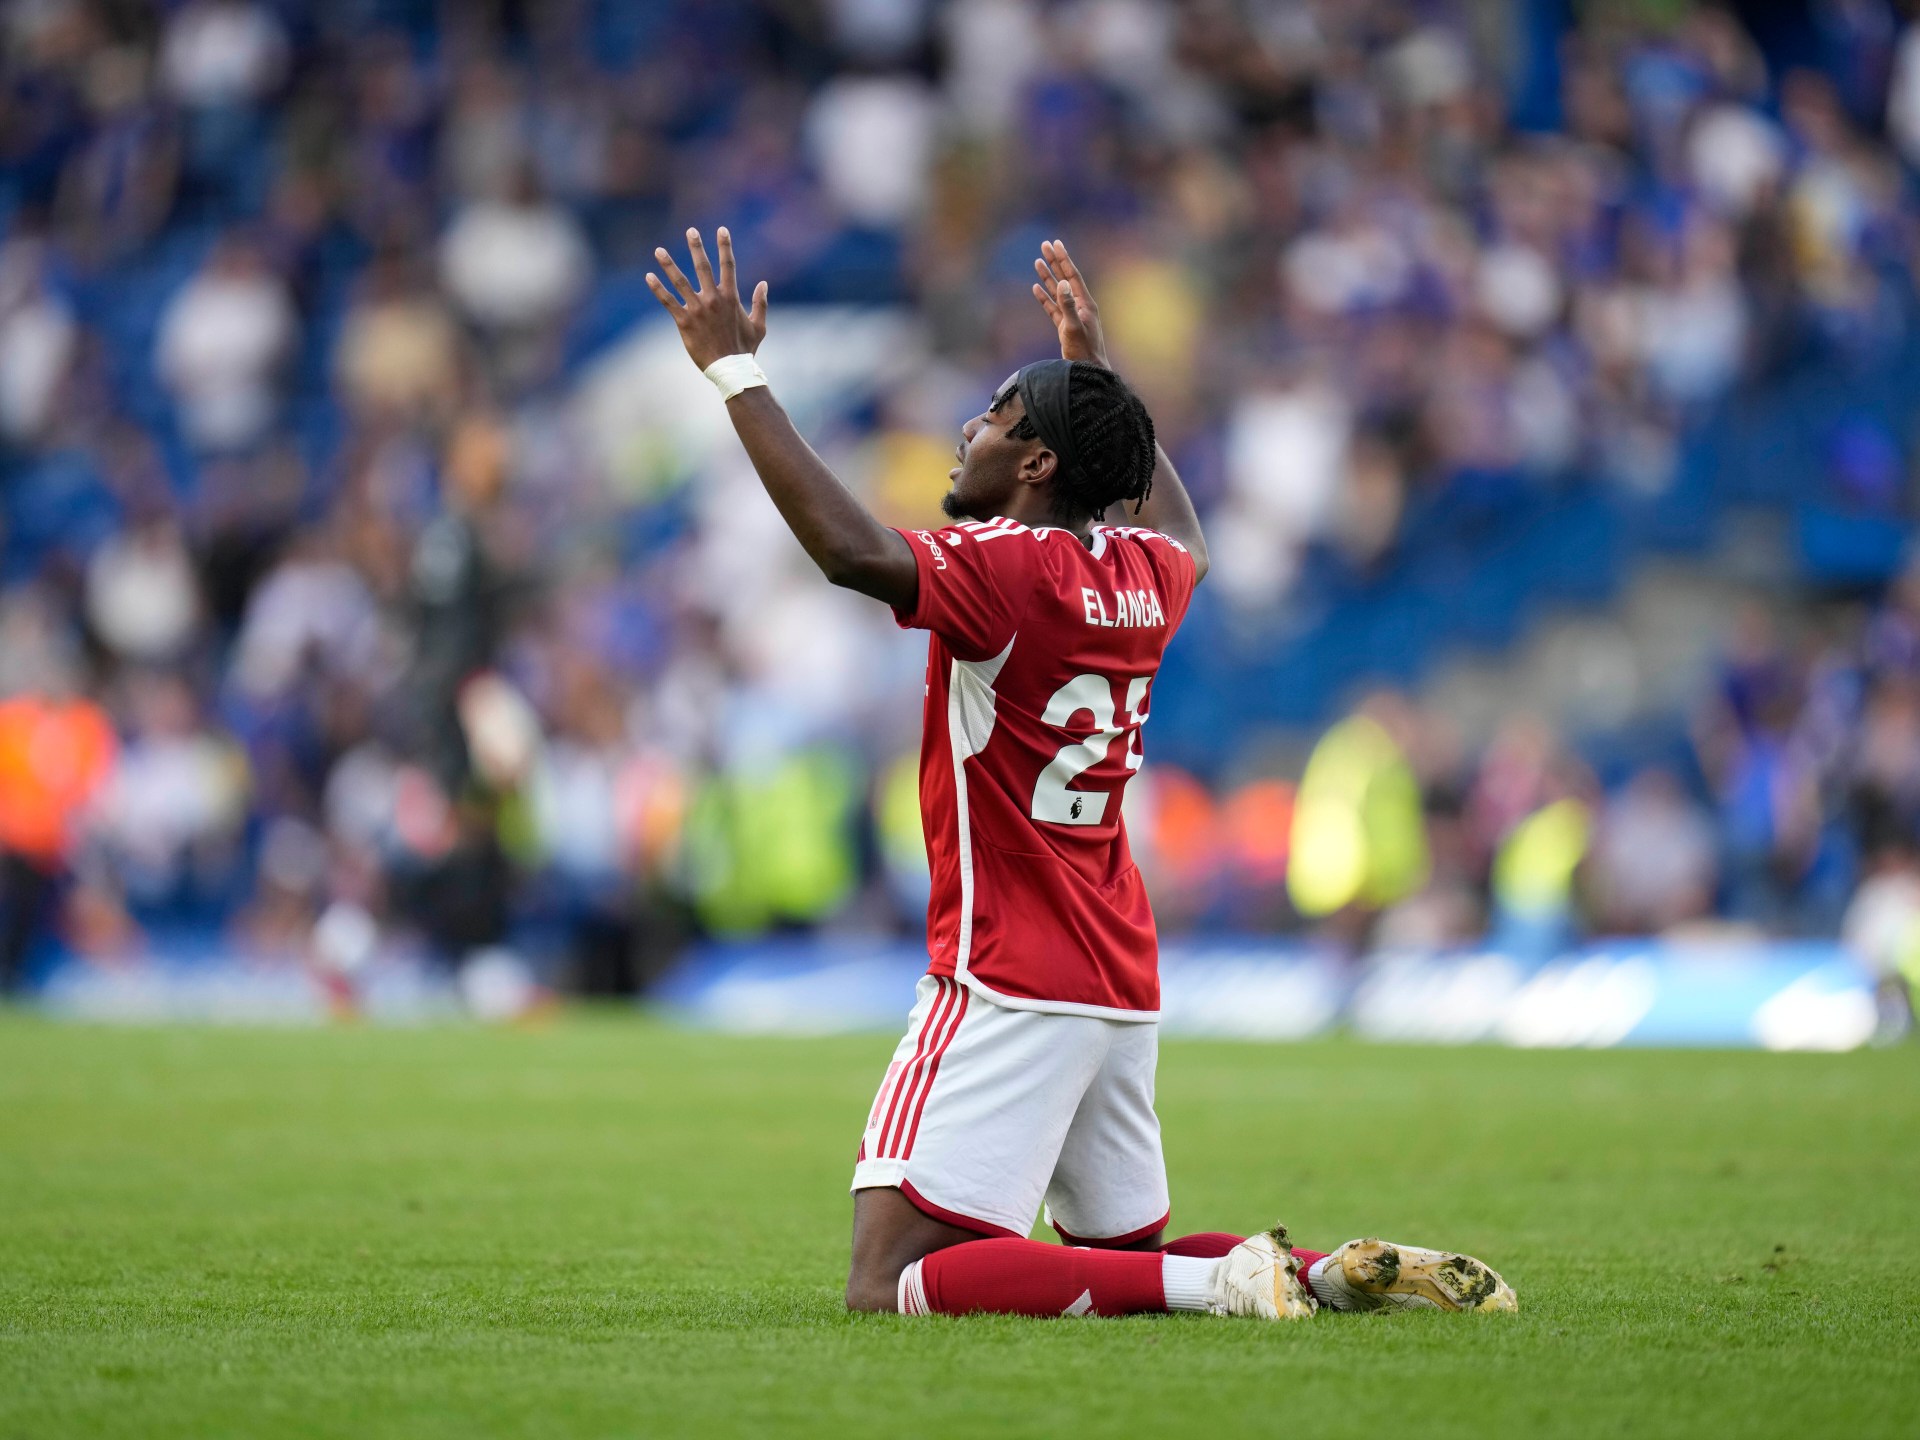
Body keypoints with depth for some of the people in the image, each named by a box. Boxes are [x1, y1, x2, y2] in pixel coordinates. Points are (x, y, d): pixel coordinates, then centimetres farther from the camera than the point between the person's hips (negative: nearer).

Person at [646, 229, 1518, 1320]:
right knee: (1132, 1251, 24)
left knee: (894, 1286, -14)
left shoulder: (1007, 572, -14)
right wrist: (1096, 366, 42)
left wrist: (734, 369, -25)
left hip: (1009, 987, -9)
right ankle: (1339, 1273, 3)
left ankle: (1217, 1283, -22)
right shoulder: (1145, 577, 10)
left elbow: (850, 546, -31)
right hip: (1126, 987, 9)